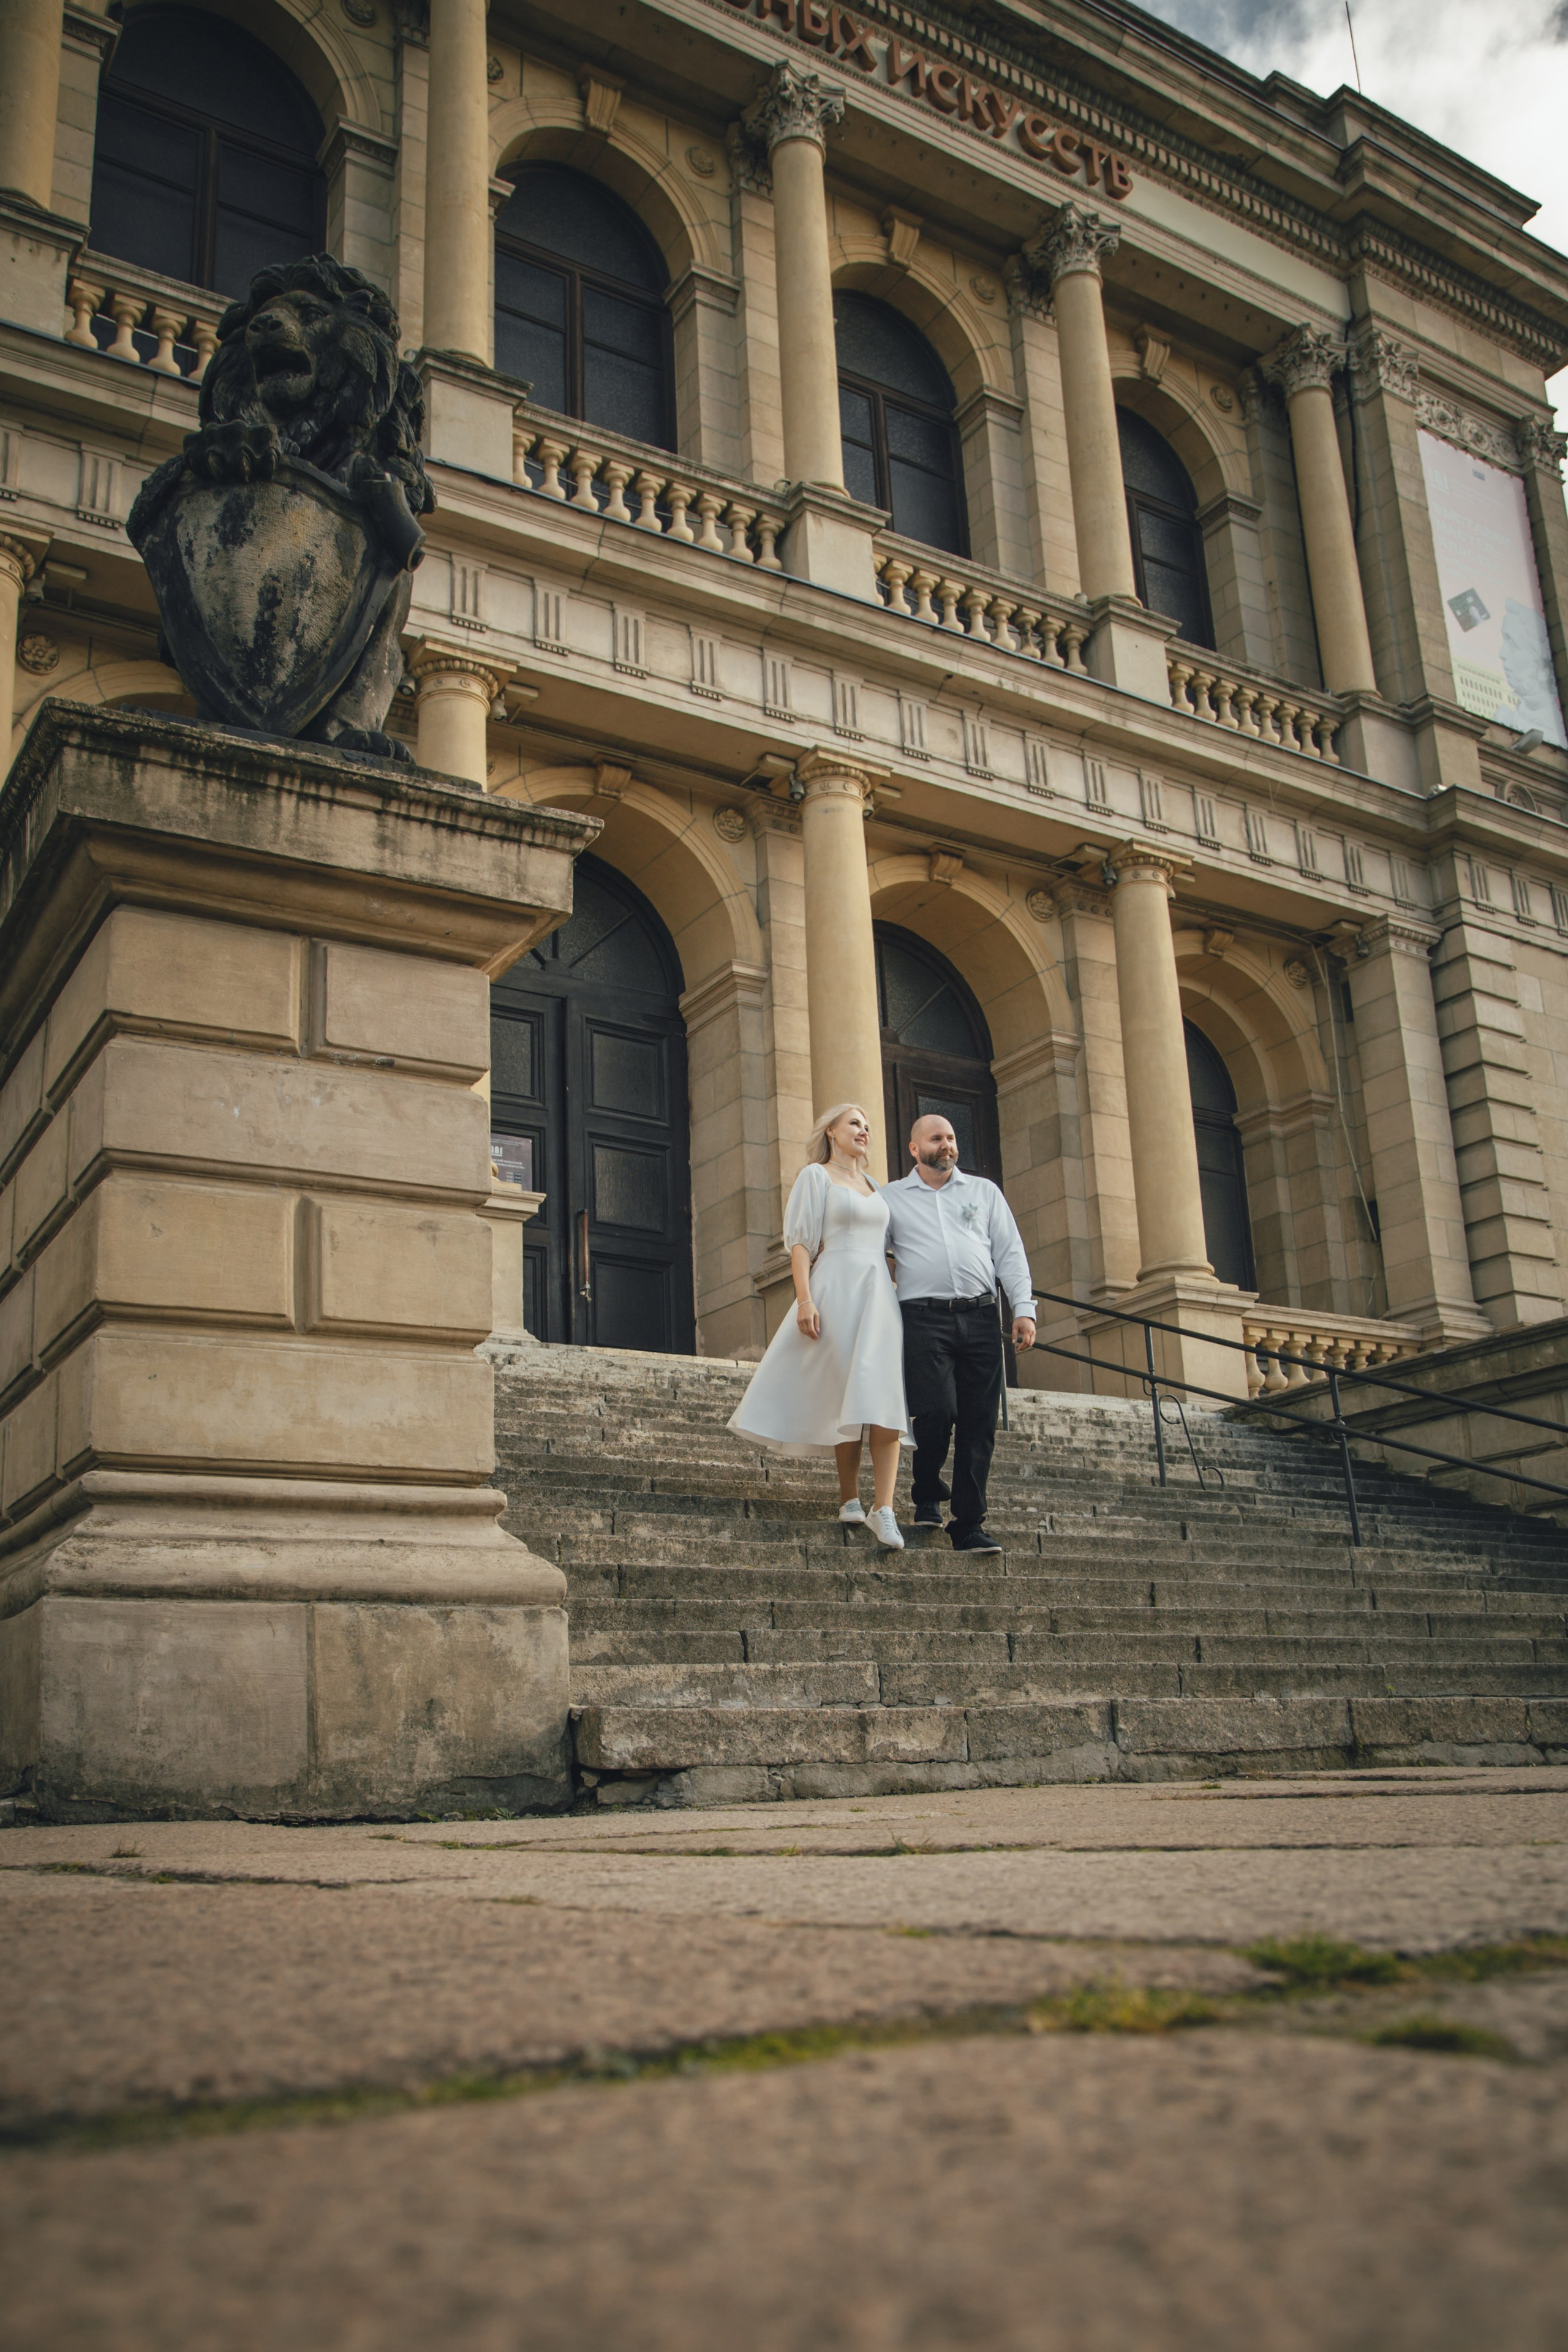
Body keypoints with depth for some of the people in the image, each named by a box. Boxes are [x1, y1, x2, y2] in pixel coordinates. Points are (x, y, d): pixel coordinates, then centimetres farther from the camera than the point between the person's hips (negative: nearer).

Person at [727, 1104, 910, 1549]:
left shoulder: (872, 1186, 23)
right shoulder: (816, 1176, 4)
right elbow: (801, 1241, -4)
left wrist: (893, 1303, 18)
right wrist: (805, 1300, -16)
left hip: (879, 1295, 5)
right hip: (837, 1290, -5)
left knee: (886, 1399, -10)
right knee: (848, 1398, -6)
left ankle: (883, 1509, -16)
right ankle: (849, 1500, 7)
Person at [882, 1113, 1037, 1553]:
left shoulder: (985, 1192, 19)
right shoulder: (891, 1198, 14)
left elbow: (1010, 1254, 14)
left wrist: (1024, 1309, 1)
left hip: (980, 1318, 2)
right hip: (924, 1318, -2)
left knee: (980, 1425, -1)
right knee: (938, 1412, -16)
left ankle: (969, 1526, 5)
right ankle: (928, 1495, 12)